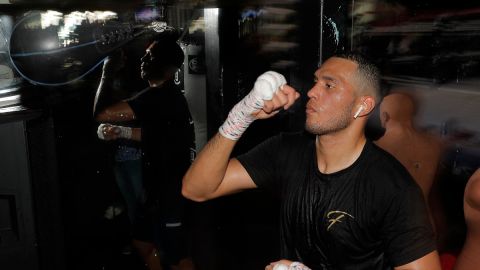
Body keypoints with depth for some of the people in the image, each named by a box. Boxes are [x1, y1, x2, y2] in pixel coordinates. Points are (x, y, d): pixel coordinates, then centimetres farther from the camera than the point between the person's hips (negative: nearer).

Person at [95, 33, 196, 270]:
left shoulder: (158, 96, -24)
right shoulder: (166, 95, 8)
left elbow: (103, 115, -28)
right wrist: (123, 132, 5)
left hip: (169, 189, -10)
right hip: (162, 186, 10)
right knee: (142, 240, 25)